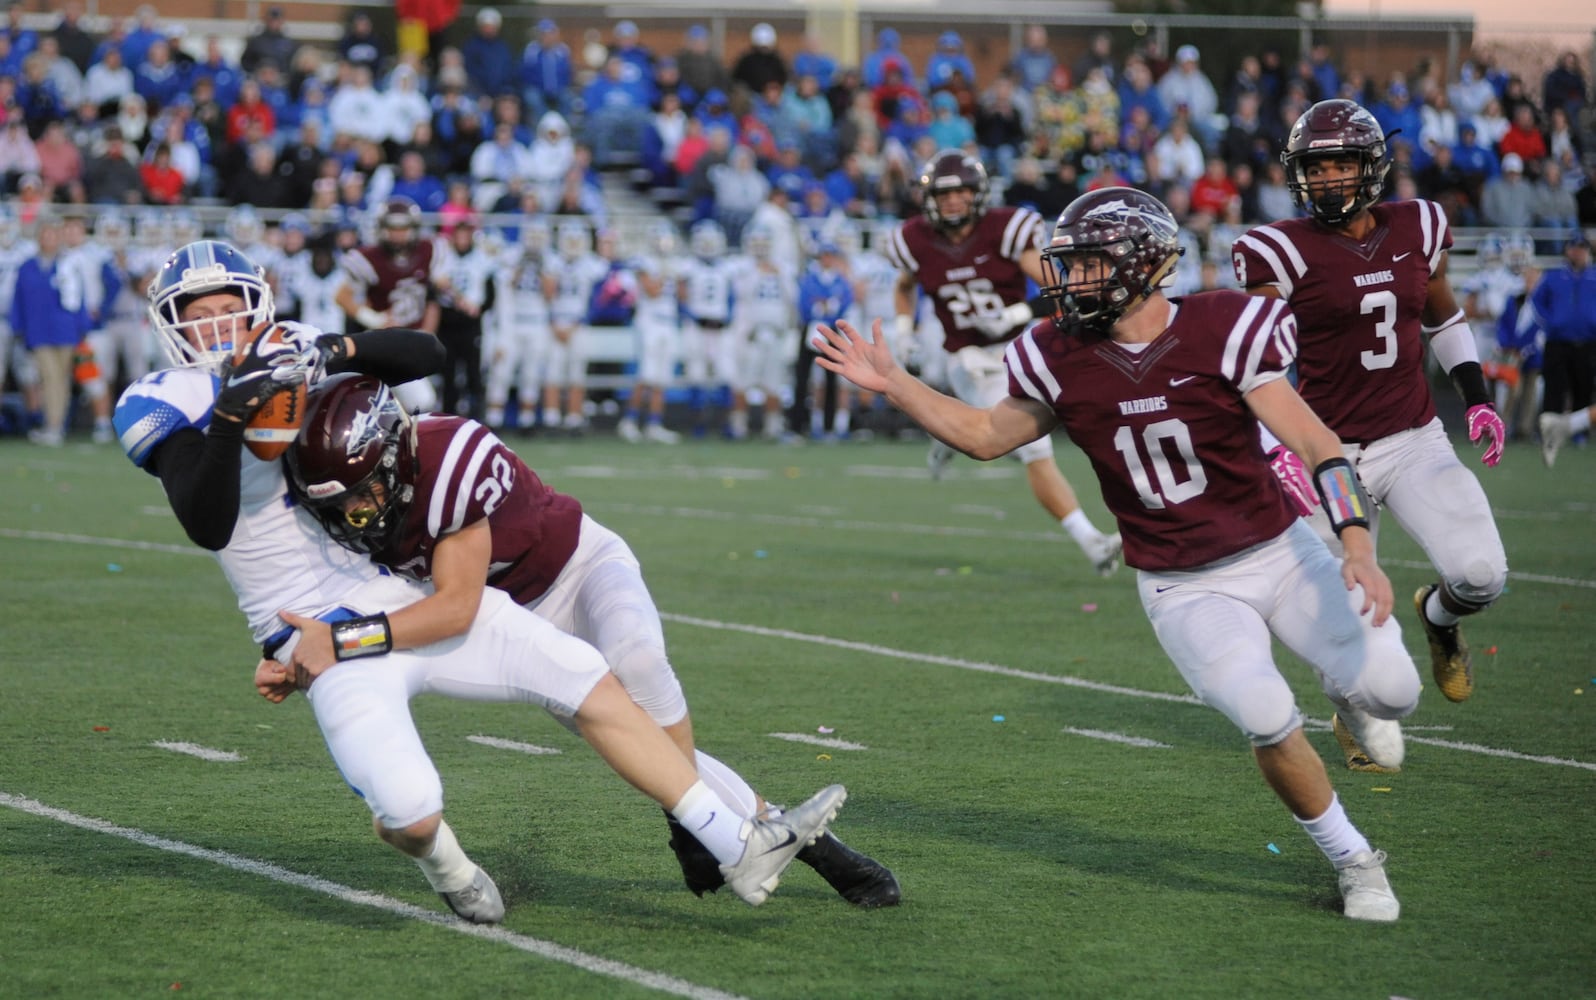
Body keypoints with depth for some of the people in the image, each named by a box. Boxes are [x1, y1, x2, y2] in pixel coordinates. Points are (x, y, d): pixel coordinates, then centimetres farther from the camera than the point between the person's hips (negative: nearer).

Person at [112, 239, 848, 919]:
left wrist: (338, 349, -16)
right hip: (330, 637, -6)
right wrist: (229, 415, -31)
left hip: (408, 599, 6)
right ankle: (444, 867, 14)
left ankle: (738, 849, 6)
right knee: (411, 815, -25)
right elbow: (208, 527, -20)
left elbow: (426, 355, 1)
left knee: (592, 685, -1)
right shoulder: (174, 409, -6)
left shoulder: (292, 358, 8)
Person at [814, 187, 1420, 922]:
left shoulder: (1219, 332, -15)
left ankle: (1349, 695, 22)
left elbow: (1314, 443, -18)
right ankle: (1353, 863, -1)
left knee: (1389, 689, -18)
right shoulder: (1063, 360, -3)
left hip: (1278, 555, -1)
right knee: (1267, 717, -24)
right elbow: (986, 435, 14)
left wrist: (1357, 547, -29)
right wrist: (891, 383, 4)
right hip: (1185, 591, 1)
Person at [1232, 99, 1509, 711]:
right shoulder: (1284, 253, -8)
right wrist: (1277, 452, -19)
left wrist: (1477, 400, 11)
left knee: (1481, 576, -15)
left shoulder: (1417, 229, 4)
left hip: (1416, 442, 3)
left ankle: (1438, 617, 23)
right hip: (1332, 451, -3)